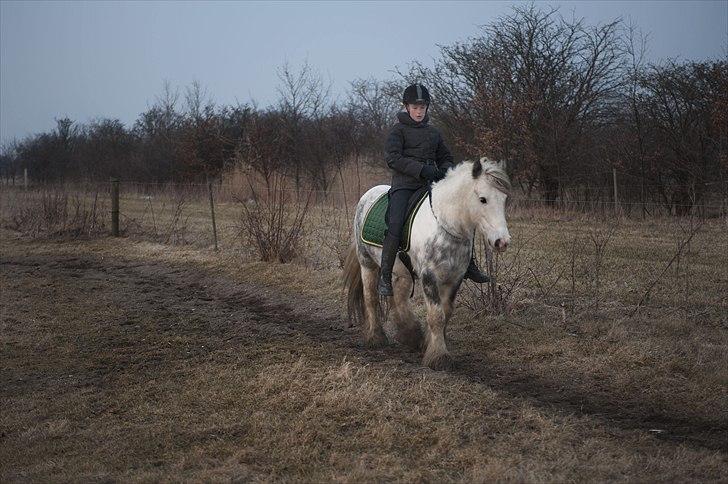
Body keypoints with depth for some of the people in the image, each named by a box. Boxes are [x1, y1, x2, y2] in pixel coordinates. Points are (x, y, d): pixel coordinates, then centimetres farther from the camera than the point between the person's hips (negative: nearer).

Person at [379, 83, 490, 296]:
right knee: (395, 225, -26)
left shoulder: (433, 132, 18)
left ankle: (468, 265, 11)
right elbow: (393, 158, -12)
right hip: (404, 184, -5)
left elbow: (445, 157, 26)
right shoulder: (398, 130, 2)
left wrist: (445, 170, 1)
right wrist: (422, 169, -23)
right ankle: (384, 277, -20)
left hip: (430, 183, 6)